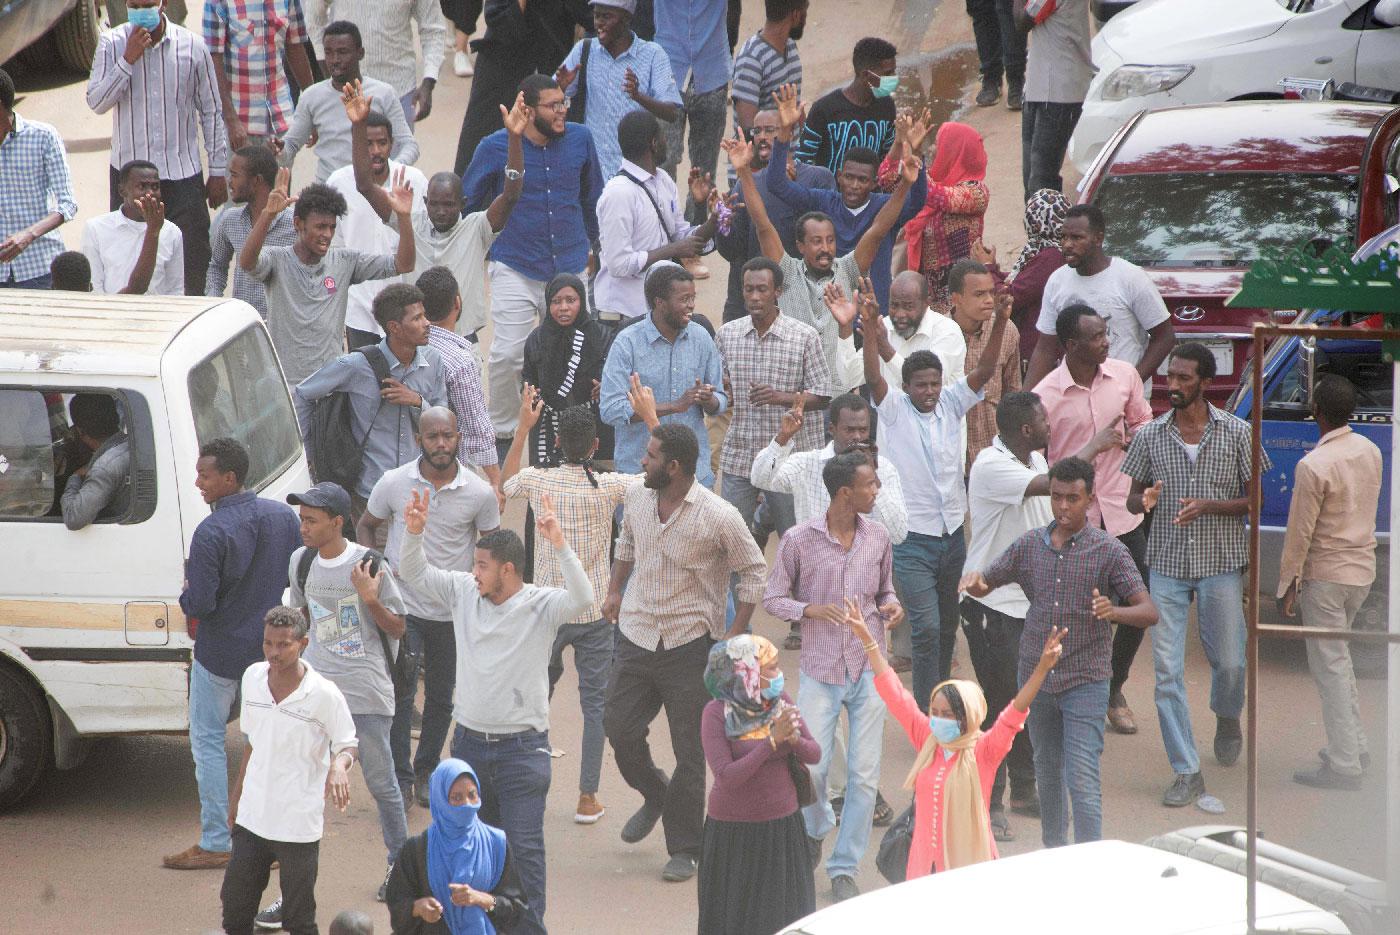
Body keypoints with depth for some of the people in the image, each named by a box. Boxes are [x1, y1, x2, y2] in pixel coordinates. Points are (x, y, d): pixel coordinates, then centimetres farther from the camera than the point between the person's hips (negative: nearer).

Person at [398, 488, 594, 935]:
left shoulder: (541, 605, -13)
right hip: (469, 742, 5)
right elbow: (415, 574, 6)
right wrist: (414, 532, -13)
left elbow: (582, 597, -30)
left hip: (521, 748, -5)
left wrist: (559, 545, -42)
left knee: (523, 847, -6)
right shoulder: (464, 592, 2)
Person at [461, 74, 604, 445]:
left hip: (570, 269, 3)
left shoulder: (580, 139, 1)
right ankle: (502, 432, 10)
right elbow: (467, 202, 8)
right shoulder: (496, 148, -7)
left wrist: (588, 244, 24)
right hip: (515, 270, -3)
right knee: (507, 355, -9)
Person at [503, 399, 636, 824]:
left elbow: (505, 484, 15)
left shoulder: (537, 479, -8)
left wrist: (523, 426, 18)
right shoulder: (607, 486, -15)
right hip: (594, 611, -2)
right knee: (595, 704, 8)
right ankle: (588, 797, 8)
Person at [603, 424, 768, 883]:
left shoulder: (718, 517, -17)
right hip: (636, 636, 5)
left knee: (690, 752, 2)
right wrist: (614, 590, 15)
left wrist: (735, 632, -8)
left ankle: (683, 849, 14)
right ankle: (655, 796, 36)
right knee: (619, 727, 5)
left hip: (690, 645, -5)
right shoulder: (636, 498, -1)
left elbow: (753, 571, -5)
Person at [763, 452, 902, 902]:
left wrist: (890, 606, -6)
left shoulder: (878, 538, 3)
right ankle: (815, 828, 32)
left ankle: (845, 869, 12)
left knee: (864, 775, 0)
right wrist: (810, 609, -18)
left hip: (868, 669, 2)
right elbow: (773, 598, 0)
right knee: (812, 767, -3)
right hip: (821, 672, -2)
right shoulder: (799, 540, -8)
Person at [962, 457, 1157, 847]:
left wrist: (1114, 612, -35)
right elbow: (986, 583, 12)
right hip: (1036, 677, 5)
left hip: (1085, 681, -5)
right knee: (1048, 771, 18)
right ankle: (1054, 853, 34)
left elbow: (1149, 612, -12)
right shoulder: (1029, 545, 3)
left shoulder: (1110, 552, -8)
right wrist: (974, 583, -14)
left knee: (1082, 780, -11)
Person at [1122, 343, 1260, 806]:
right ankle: (1186, 772, 1)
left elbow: (1256, 499, -1)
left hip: (1221, 563, -1)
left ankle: (1227, 717, 42)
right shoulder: (1150, 434, 1)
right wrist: (1144, 501, -16)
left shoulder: (1236, 433, -4)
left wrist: (1209, 506, -18)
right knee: (1167, 671, -5)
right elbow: (1132, 497, 9)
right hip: (1167, 564, 1)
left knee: (1229, 663, 6)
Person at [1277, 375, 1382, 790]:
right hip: (1363, 569, 8)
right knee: (1337, 659, 22)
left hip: (1325, 575, -8)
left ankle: (1344, 765, -3)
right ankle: (1355, 748, 25)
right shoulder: (1370, 451, 3)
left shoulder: (1314, 466, -21)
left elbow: (1300, 532, -16)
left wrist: (1287, 584, -7)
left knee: (1330, 666, -3)